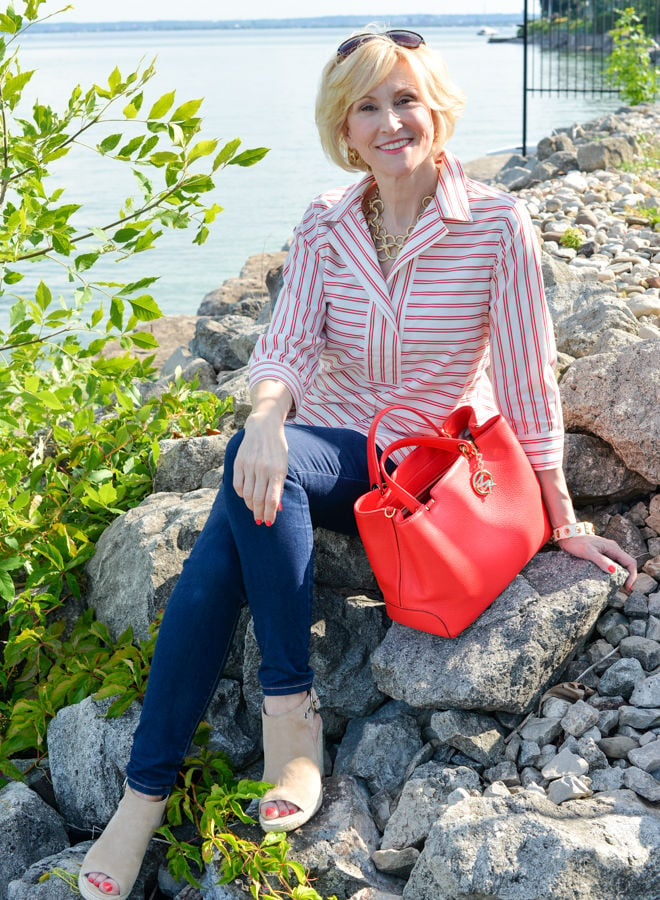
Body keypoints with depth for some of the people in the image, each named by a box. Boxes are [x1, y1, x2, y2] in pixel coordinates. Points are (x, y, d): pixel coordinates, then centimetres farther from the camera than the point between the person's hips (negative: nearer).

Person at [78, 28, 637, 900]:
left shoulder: (496, 224, -9)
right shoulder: (325, 225, 2)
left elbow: (526, 379, -7)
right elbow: (286, 345, -9)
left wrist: (562, 522, -4)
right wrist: (266, 420, -32)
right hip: (333, 452, 3)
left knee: (235, 539, -33)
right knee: (219, 557, -29)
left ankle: (290, 710, -23)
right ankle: (146, 789, -24)